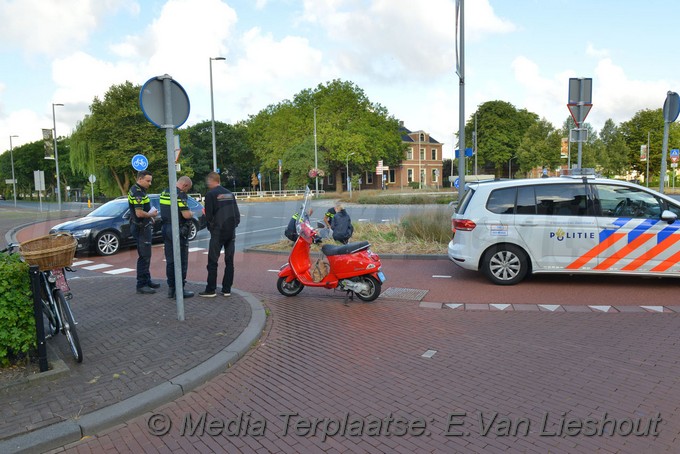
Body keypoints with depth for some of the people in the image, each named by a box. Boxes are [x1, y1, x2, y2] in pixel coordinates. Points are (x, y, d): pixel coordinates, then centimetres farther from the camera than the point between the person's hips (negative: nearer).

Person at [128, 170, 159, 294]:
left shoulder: (135, 190, 14)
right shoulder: (138, 193, -19)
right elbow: (139, 213, -27)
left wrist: (150, 216, 9)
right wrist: (152, 215, -10)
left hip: (143, 226, 11)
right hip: (141, 227, -11)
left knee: (146, 256, 18)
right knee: (144, 257, -6)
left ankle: (147, 280, 28)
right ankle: (141, 285, -1)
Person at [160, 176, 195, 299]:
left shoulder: (164, 192, 10)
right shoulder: (180, 194, -16)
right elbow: (186, 214, -22)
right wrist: (192, 214, 0)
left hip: (166, 229, 8)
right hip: (179, 231, -8)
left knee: (170, 260, 13)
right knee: (181, 261, -1)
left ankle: (171, 288, 18)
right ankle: (180, 290, 2)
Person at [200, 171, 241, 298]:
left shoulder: (211, 194, -7)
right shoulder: (229, 193, 10)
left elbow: (209, 215, -9)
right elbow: (237, 213, 9)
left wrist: (211, 227, 8)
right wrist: (234, 225, 15)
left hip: (217, 232, -6)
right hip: (231, 232, 6)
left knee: (212, 261, 2)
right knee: (229, 261, 8)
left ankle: (210, 290, 5)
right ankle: (227, 289, 11)